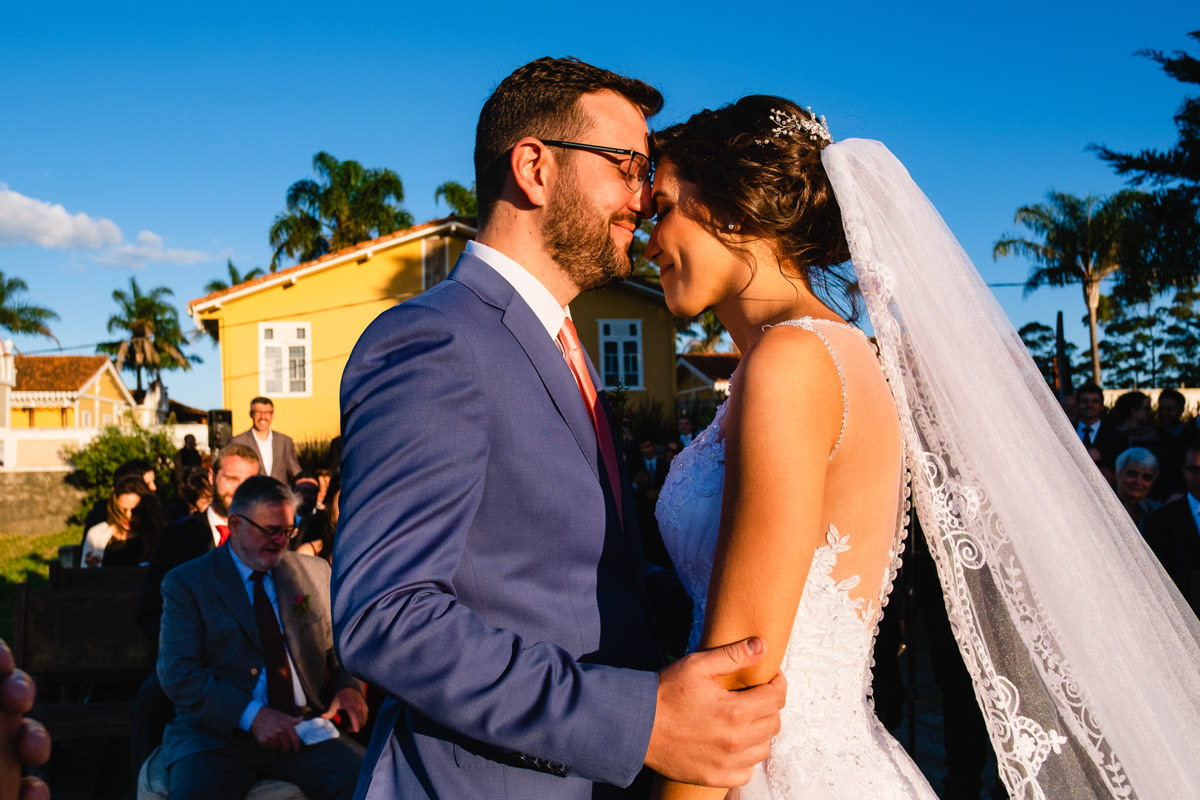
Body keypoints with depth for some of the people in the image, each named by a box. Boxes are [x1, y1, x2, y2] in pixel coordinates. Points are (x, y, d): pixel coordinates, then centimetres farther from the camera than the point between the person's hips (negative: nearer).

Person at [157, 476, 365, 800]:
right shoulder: (185, 583, 4)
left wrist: (350, 686, -3)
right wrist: (251, 716, -17)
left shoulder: (315, 573, 15)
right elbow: (177, 674, -5)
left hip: (303, 729, 3)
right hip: (218, 733, -2)